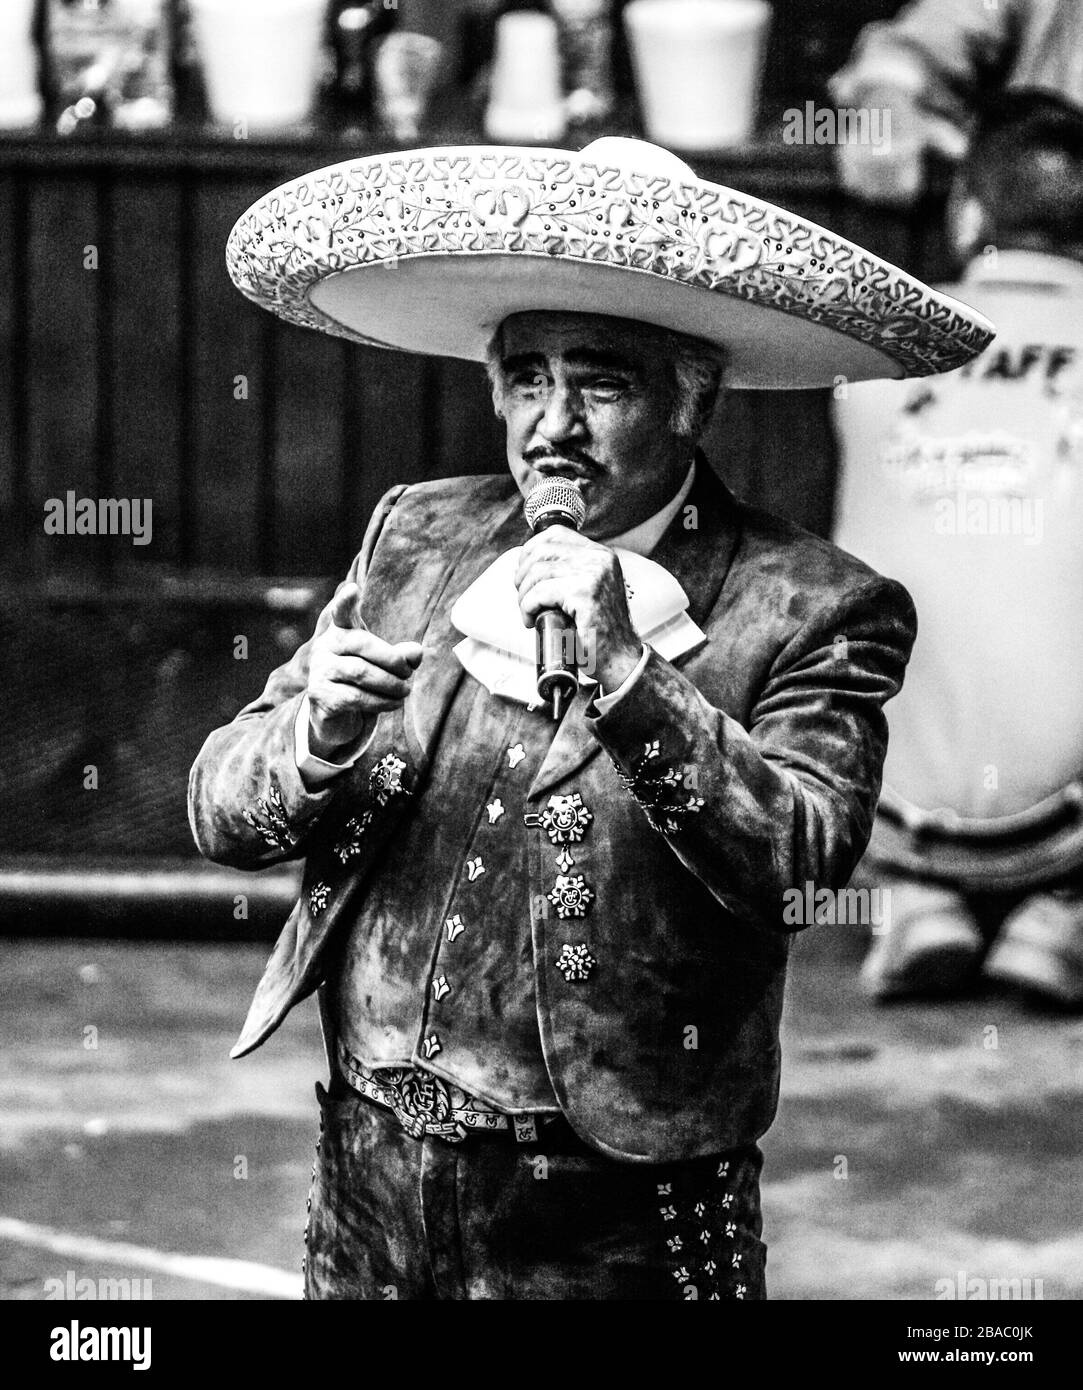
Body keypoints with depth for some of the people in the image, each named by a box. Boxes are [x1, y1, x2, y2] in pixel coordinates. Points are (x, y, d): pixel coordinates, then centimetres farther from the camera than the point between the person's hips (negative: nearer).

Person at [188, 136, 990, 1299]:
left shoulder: (809, 610, -8)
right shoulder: (415, 538, 6)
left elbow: (805, 856, -21)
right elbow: (220, 810, 5)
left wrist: (627, 679, -30)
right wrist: (318, 738, -16)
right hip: (367, 1183, 4)